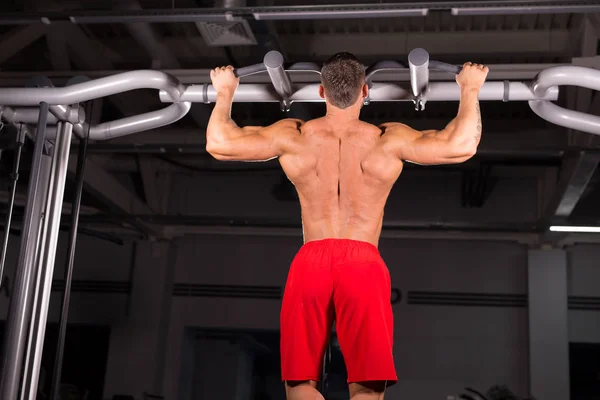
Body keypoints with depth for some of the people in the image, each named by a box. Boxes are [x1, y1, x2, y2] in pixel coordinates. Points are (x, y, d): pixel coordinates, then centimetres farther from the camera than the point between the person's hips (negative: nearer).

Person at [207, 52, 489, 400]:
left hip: (310, 261, 1)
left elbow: (218, 143, 8)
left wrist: (225, 92, 26)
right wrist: (470, 90, 15)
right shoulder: (389, 139, 2)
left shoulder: (294, 136, 5)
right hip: (364, 262, -1)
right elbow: (461, 146, -2)